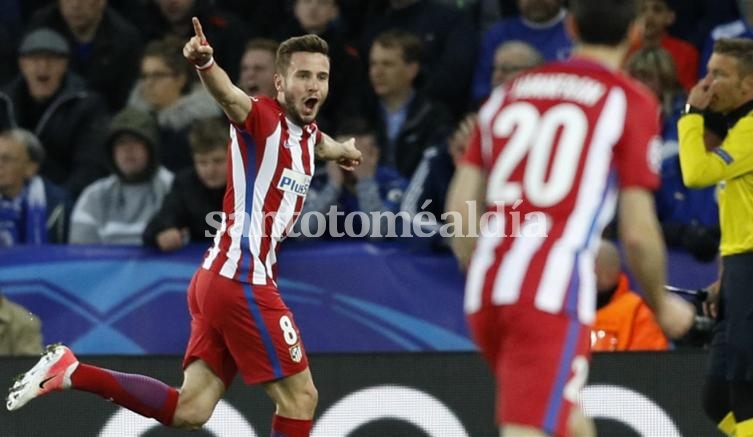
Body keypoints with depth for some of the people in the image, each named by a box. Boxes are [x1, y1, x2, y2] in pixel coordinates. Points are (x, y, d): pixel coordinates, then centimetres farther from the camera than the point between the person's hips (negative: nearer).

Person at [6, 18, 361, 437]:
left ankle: (70, 371, 5)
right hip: (243, 282, -9)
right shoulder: (264, 118, -11)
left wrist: (342, 149, 63)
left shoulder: (306, 132, 15)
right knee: (300, 398, -4)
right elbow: (229, 95, -34)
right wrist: (205, 62, -56)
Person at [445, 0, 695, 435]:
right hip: (553, 297, -6)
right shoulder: (632, 102, 1)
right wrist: (663, 305, 14)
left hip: (486, 289, 6)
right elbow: (637, 232, -3)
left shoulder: (509, 92, 17)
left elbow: (459, 209, 14)